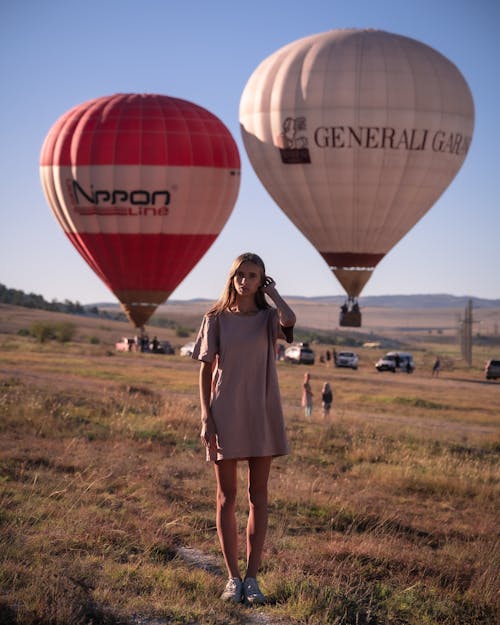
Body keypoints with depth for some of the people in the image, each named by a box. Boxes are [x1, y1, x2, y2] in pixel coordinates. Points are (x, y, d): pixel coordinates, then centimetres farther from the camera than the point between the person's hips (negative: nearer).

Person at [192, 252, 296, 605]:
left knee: (258, 497, 4)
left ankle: (252, 578, 9)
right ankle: (233, 578, 10)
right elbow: (205, 372, 3)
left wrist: (272, 293, -6)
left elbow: (289, 320, -24)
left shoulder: (269, 318, 2)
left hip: (262, 415, 0)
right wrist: (206, 418, -5)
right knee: (227, 498, 3)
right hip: (225, 415, 0)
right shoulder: (216, 319, 2)